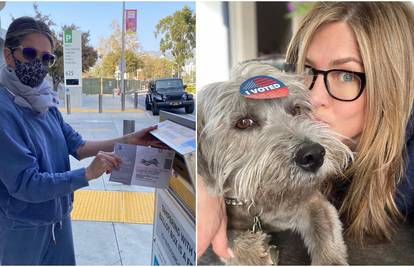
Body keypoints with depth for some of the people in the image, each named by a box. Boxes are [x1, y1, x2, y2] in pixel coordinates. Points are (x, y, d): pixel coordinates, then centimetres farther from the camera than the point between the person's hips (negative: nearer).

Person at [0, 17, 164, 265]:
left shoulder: (45, 102, 0)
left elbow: (77, 146, 3)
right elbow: (25, 184, -26)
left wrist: (128, 140, -4)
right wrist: (88, 174, -28)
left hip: (60, 217, 7)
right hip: (23, 228, -6)